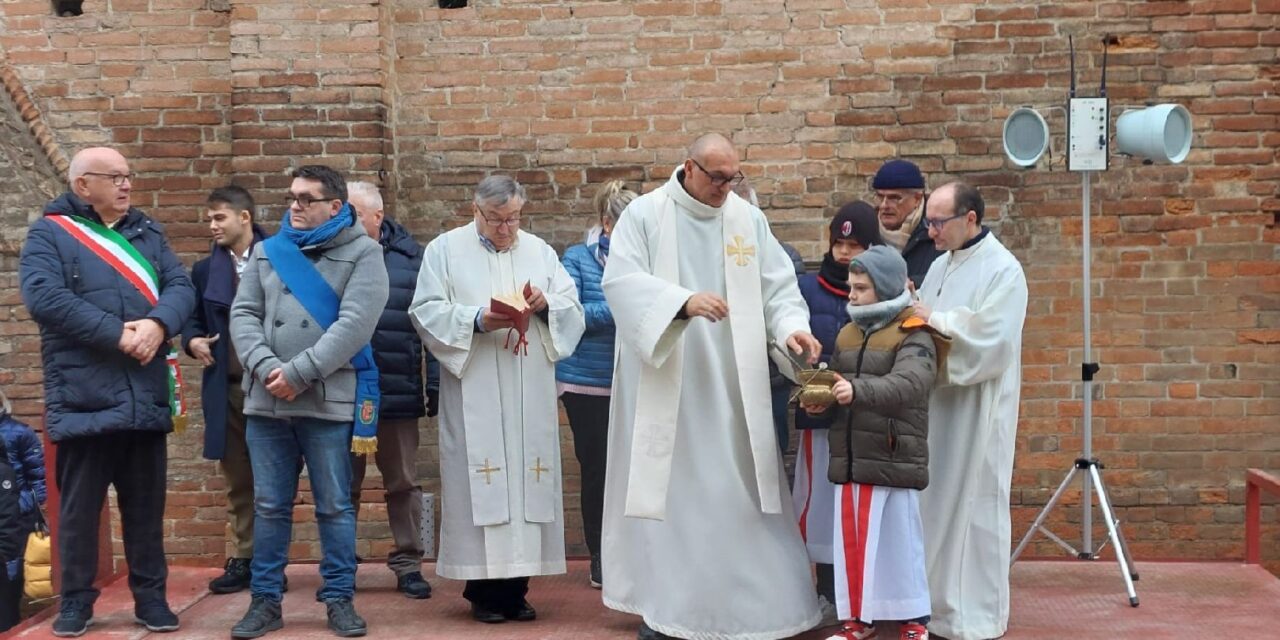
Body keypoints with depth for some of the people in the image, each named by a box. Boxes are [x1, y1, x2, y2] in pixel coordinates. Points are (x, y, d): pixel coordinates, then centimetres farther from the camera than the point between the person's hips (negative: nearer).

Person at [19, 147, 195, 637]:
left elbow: (181, 288, 4)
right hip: (83, 398, -4)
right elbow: (43, 297, -15)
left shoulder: (147, 233, 15)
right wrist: (118, 335, -18)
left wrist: (157, 324, -18)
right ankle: (76, 599, 19)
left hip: (146, 398, 4)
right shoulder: (49, 233, 1)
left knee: (146, 505, 10)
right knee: (79, 505, 6)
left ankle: (150, 595, 21)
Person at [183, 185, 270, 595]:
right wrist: (193, 341, -6)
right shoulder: (205, 270, 13)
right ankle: (243, 559, 16)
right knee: (237, 480, 10)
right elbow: (193, 321, 15)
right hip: (226, 388, 4)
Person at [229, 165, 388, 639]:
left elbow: (354, 324, -13)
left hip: (328, 401, -4)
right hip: (265, 400, 4)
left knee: (334, 506, 4)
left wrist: (298, 372, -16)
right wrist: (265, 366, -12)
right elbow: (244, 314, 6)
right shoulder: (266, 252, 13)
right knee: (269, 506, 10)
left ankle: (339, 598, 15)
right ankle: (265, 600, 19)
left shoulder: (362, 253, -2)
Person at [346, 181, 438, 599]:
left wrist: (434, 385, -2)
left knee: (403, 482, 10)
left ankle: (408, 564, 20)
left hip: (397, 392, 0)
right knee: (344, 485, 11)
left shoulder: (410, 257, -1)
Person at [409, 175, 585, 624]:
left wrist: (545, 304, -13)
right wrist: (476, 319, -19)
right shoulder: (445, 250, 4)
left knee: (526, 477, 3)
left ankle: (515, 586, 12)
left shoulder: (540, 250, 13)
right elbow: (426, 311, -5)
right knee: (480, 481, -4)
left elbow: (572, 309, 8)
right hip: (474, 395, -3)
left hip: (529, 396, 3)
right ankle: (482, 588, 5)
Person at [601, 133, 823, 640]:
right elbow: (621, 281, -15)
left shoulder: (749, 220, 6)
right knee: (666, 491, 4)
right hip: (665, 385, -3)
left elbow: (777, 286, 4)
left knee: (738, 493, 6)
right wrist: (684, 301, -29)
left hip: (732, 387, 3)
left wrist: (791, 326, -17)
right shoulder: (645, 214, -4)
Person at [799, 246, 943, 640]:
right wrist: (820, 402, -5)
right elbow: (834, 384, 20)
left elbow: (908, 384, -26)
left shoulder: (914, 336, -8)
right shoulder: (847, 335, 14)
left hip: (894, 460, -6)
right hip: (848, 459, 6)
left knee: (899, 541, 1)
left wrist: (858, 391, -42)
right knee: (850, 541, 9)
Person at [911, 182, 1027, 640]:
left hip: (977, 411, -7)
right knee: (937, 501, 11)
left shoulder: (1002, 270, -12)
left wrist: (934, 319, -16)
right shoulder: (941, 265, 12)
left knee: (973, 506, 1)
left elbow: (990, 340, -21)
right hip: (938, 402, 7)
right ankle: (938, 599, 23)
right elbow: (923, 323, 15)